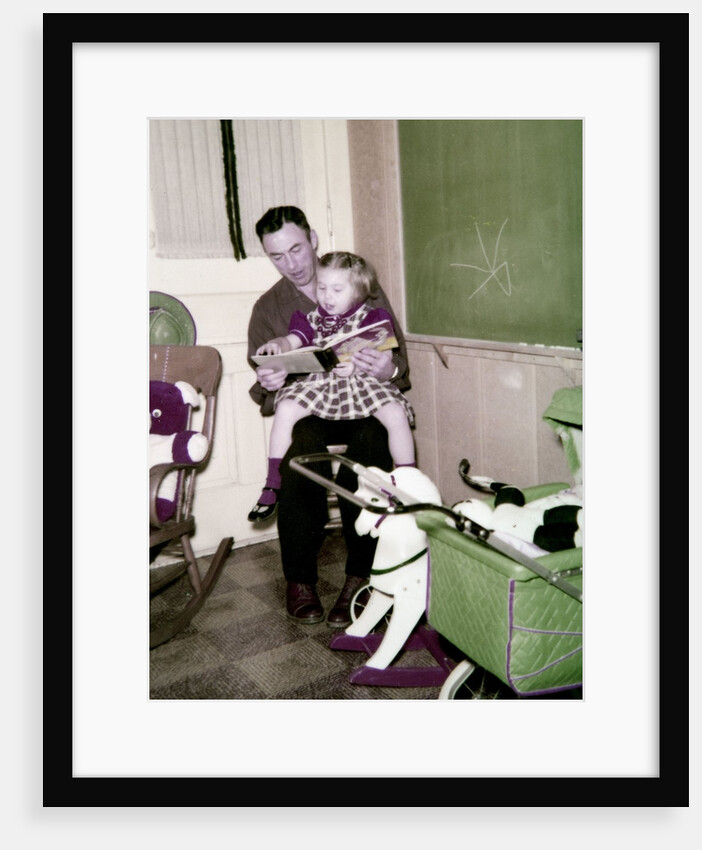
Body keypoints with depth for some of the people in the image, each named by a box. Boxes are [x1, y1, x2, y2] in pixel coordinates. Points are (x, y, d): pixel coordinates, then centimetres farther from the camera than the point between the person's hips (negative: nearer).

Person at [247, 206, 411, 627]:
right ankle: (300, 578, -18)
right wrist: (268, 384, -13)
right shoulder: (268, 307, 13)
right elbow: (264, 393, 13)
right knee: (298, 448, -33)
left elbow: (399, 356, 6)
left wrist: (389, 370, -19)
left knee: (371, 440, -35)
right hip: (306, 408, 1)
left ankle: (359, 577, -23)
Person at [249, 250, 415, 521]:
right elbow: (293, 341, 2)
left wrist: (357, 364, -24)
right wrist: (277, 344, -22)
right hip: (319, 382, 2)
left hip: (363, 382, -1)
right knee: (286, 410, -22)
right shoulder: (311, 318, 13)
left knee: (396, 414, -24)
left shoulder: (371, 317, 4)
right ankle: (273, 484, -10)